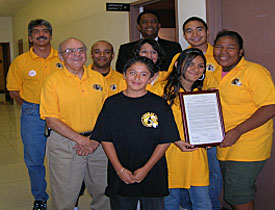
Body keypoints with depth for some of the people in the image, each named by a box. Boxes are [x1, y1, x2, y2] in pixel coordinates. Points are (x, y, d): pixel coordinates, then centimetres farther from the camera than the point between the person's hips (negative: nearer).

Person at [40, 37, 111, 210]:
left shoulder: (98, 78, 6)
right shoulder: (53, 81, -5)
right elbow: (52, 120, -9)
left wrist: (95, 139, -5)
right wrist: (81, 139, -15)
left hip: (97, 142, 4)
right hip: (64, 144, -3)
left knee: (103, 192, 13)